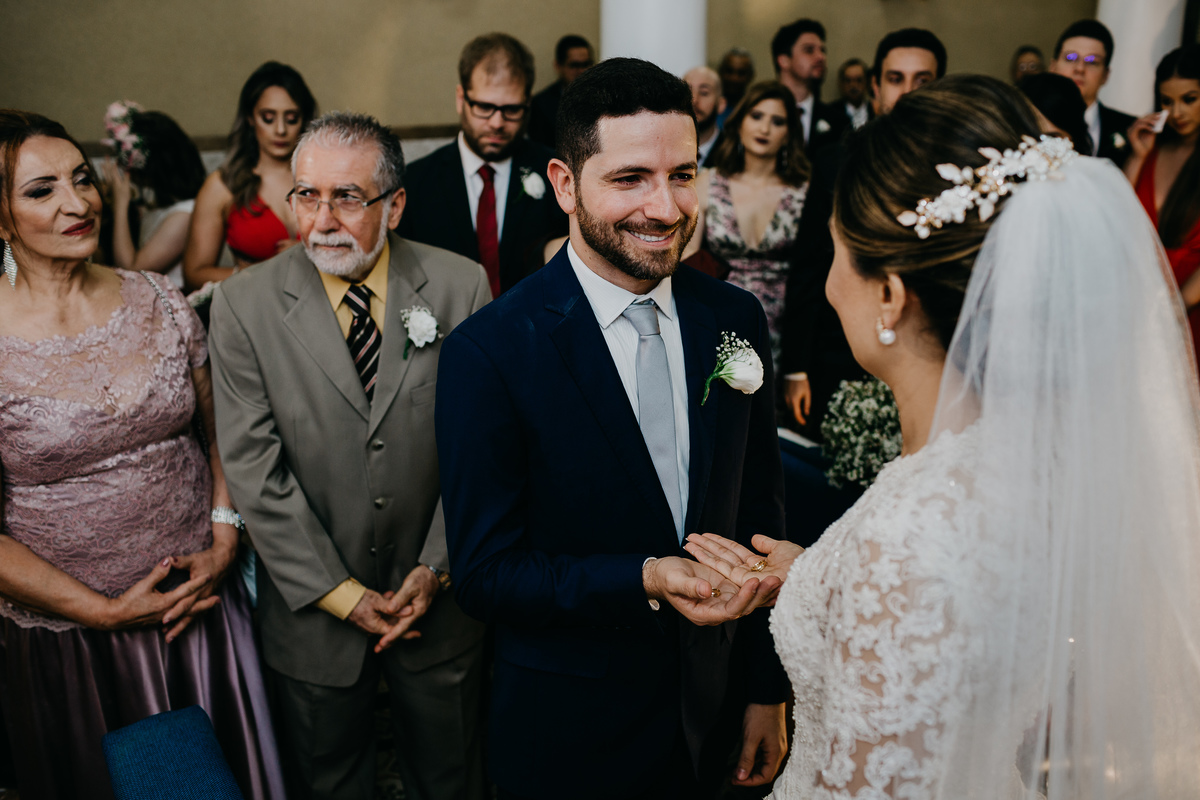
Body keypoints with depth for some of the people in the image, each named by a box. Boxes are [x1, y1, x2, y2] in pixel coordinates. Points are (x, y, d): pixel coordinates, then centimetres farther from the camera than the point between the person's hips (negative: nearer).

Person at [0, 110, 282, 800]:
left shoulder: (162, 304, -4)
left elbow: (222, 432, 5)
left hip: (200, 604, 3)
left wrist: (224, 542, -7)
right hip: (63, 632, -2)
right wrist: (104, 611, -13)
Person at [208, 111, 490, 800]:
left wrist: (437, 567, -11)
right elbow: (255, 470, -11)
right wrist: (338, 591, -12)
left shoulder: (461, 287, -10)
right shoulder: (244, 305, -11)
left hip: (439, 597, 1)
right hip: (313, 609, 0)